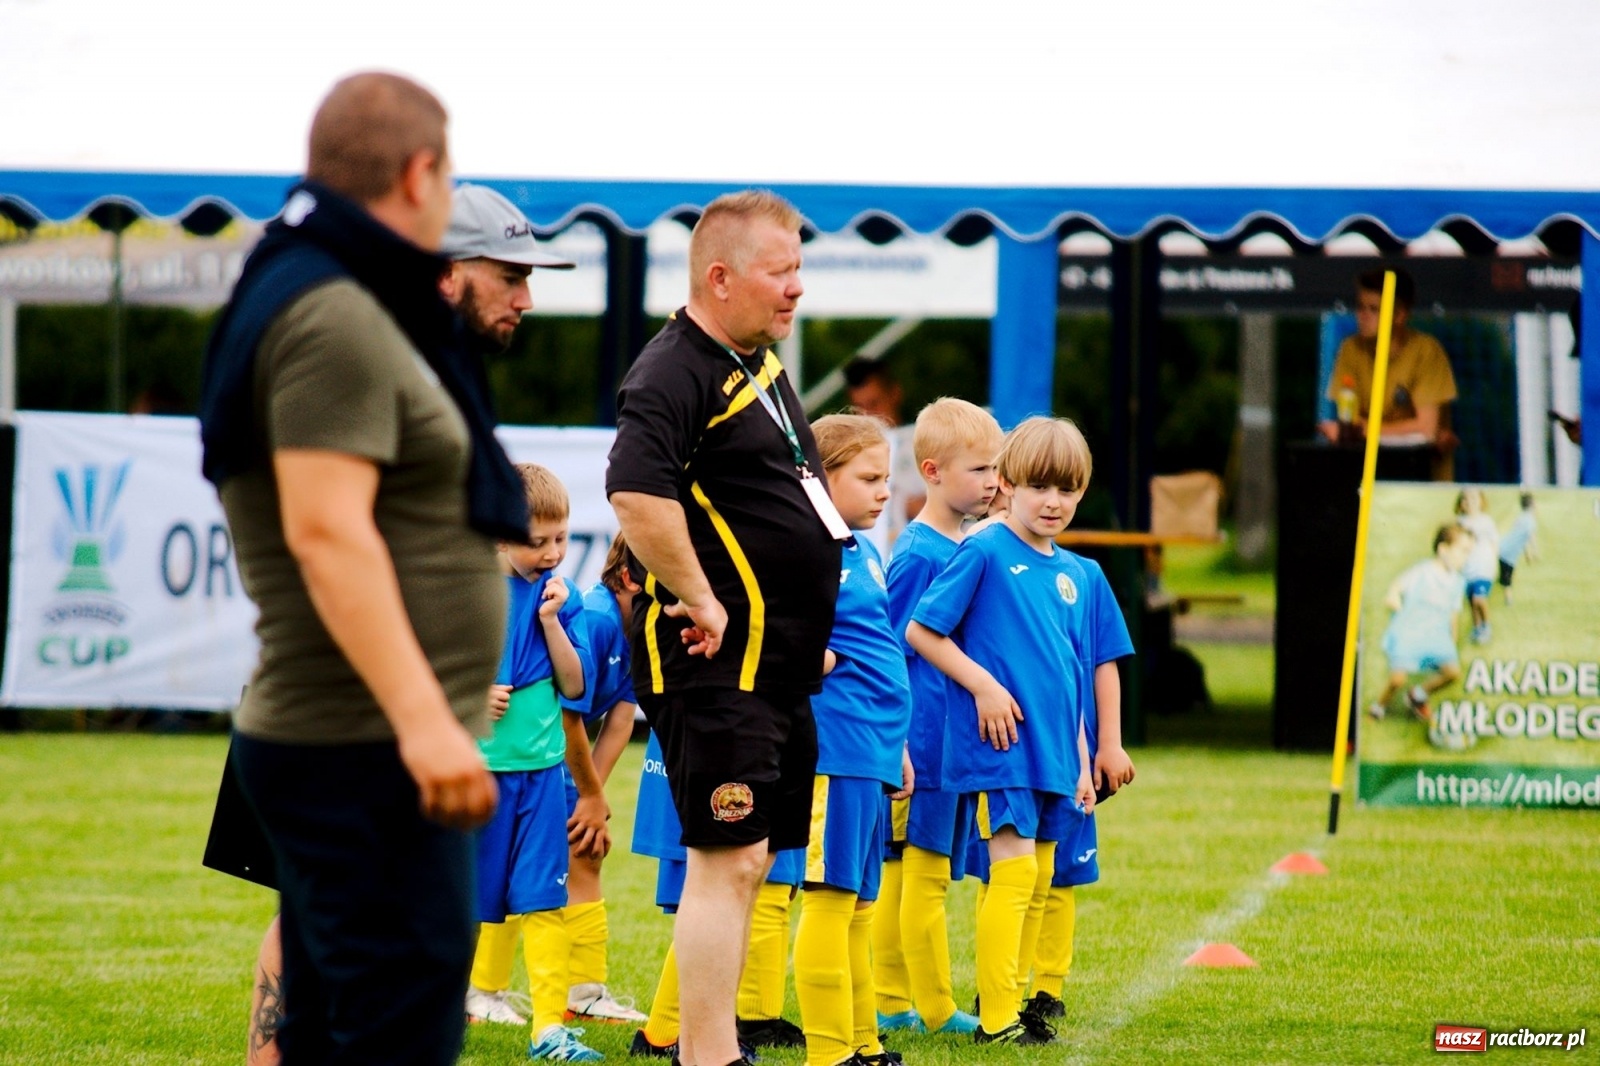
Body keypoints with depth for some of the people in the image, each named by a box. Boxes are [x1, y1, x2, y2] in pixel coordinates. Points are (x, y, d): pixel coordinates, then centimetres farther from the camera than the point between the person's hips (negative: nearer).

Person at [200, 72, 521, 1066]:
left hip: (357, 748, 11)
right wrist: (422, 717, -28)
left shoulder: (351, 307, 18)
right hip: (366, 756, -11)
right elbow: (326, 532, -23)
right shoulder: (335, 320, -15)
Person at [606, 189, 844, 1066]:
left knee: (748, 860, 14)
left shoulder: (761, 360, 17)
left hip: (777, 663, 10)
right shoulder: (675, 374, -16)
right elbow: (637, 494, -31)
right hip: (715, 660, -10)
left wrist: (807, 628, 23)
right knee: (728, 860, -11)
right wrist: (699, 601, -24)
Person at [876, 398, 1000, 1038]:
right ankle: (935, 1008, 6)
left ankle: (891, 1004, 18)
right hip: (924, 743, -8)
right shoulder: (918, 555, -14)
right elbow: (891, 657, -15)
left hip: (956, 741, 8)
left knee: (900, 875, 13)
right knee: (924, 876, 0)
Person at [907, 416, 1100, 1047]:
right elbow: (921, 631, -8)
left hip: (1052, 751, 7)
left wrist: (1081, 761, 18)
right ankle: (996, 1018, -9)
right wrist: (984, 685, -14)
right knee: (1015, 869, -11)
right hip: (1000, 743, -7)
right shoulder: (984, 552, -7)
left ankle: (1015, 1001, 21)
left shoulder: (1073, 575, 13)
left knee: (1039, 879, 11)